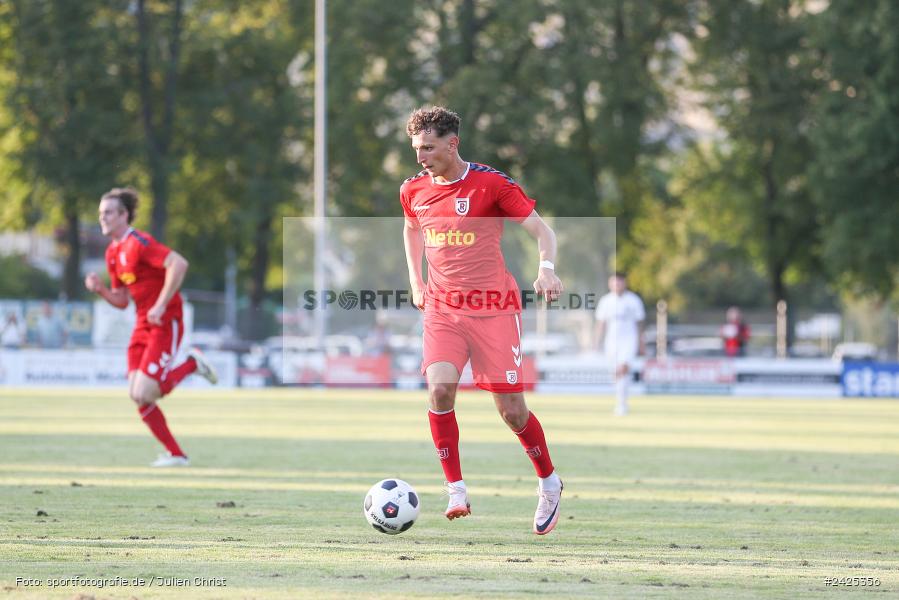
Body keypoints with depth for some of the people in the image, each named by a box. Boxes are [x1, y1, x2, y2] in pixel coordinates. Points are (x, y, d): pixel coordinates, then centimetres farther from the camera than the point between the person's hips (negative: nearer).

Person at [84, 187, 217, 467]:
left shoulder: (139, 243, -15)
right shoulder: (112, 253, 13)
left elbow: (178, 264, -28)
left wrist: (161, 305, -27)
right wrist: (100, 289, -1)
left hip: (165, 324, -9)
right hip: (142, 325, 9)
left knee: (143, 394, -19)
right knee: (136, 395, 0)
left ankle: (192, 365, 5)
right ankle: (175, 454, 11)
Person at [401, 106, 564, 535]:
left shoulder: (492, 185, -9)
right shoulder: (414, 190, 6)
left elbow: (541, 230, -6)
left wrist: (546, 269, -25)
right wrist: (416, 281, 16)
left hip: (494, 309, -3)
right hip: (442, 309, 3)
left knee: (511, 410, -2)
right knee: (439, 390, -21)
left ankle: (549, 483, 23)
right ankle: (456, 492, -11)